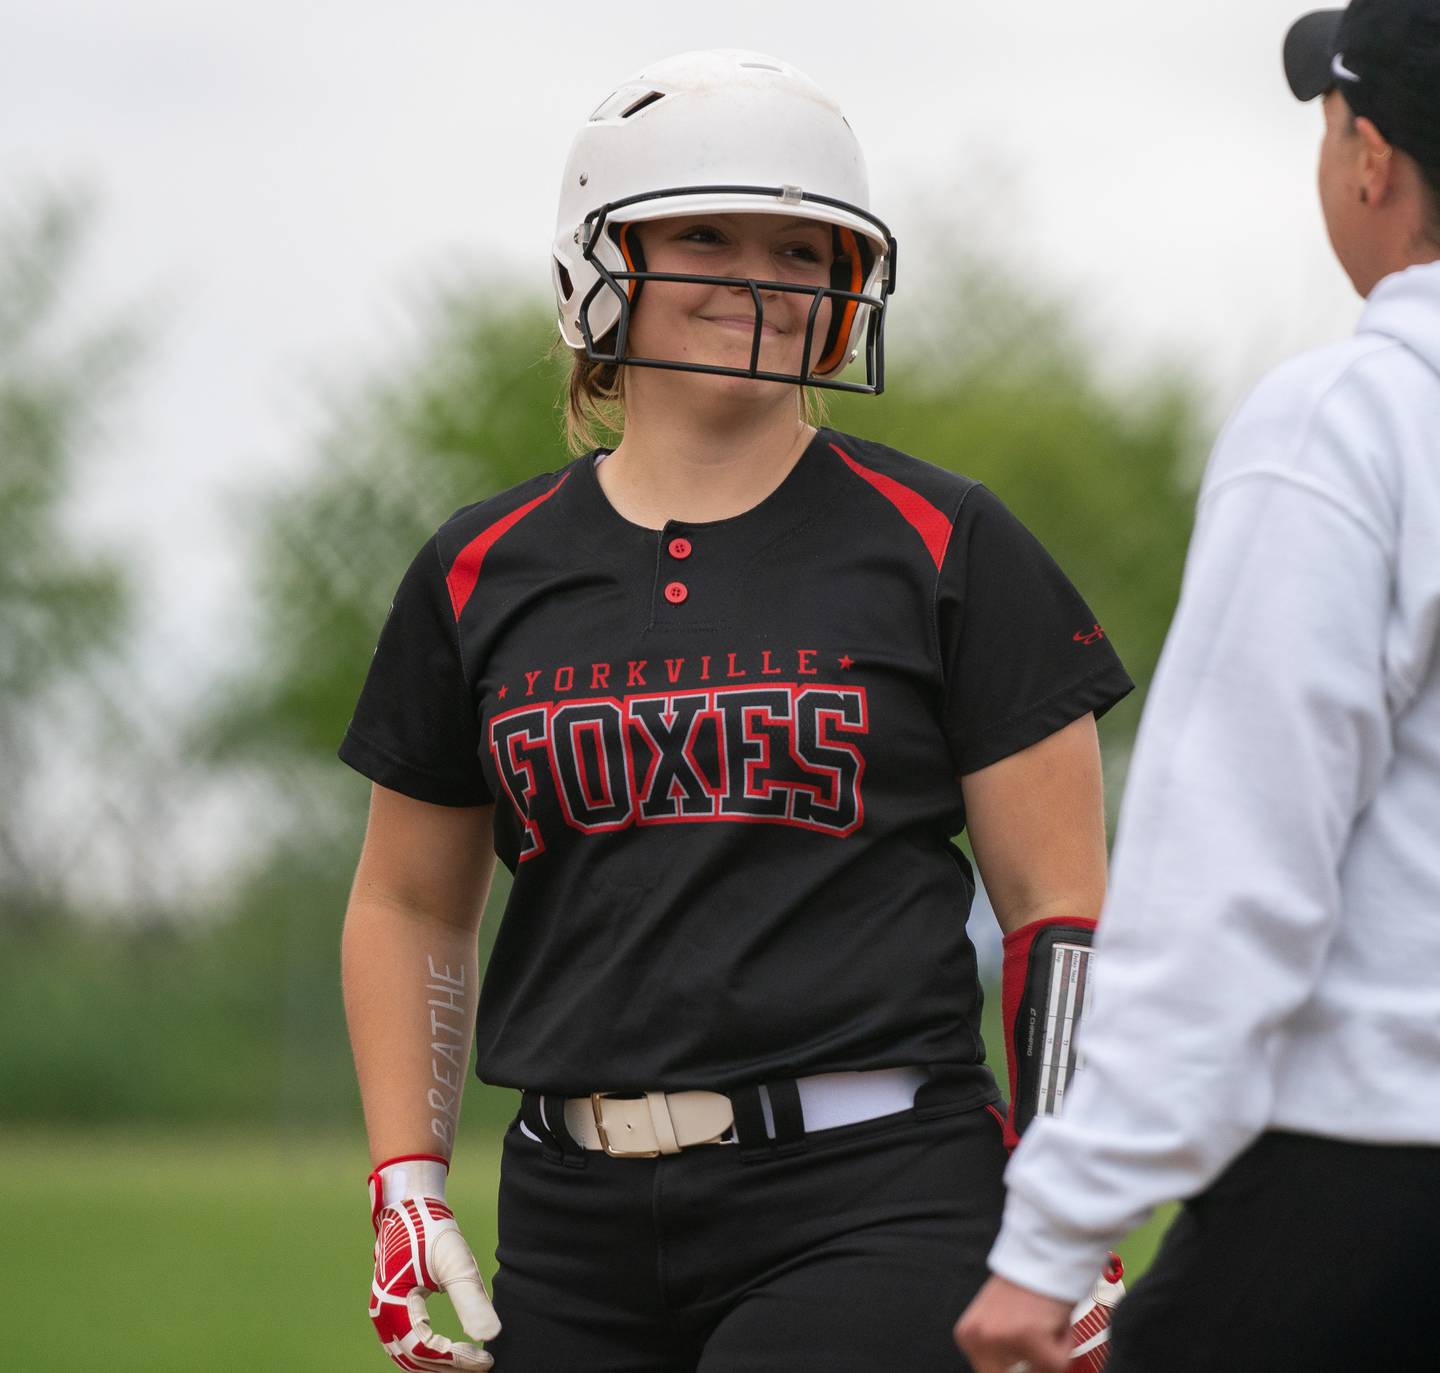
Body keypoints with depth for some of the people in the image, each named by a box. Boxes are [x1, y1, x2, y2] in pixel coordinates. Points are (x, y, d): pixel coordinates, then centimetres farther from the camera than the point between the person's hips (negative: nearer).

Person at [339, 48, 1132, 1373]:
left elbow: (1060, 903, 0)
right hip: (582, 1221, 4)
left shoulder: (940, 550, 1)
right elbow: (410, 908, 19)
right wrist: (407, 1190, 9)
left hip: (869, 1209, -4)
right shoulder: (484, 578, 10)